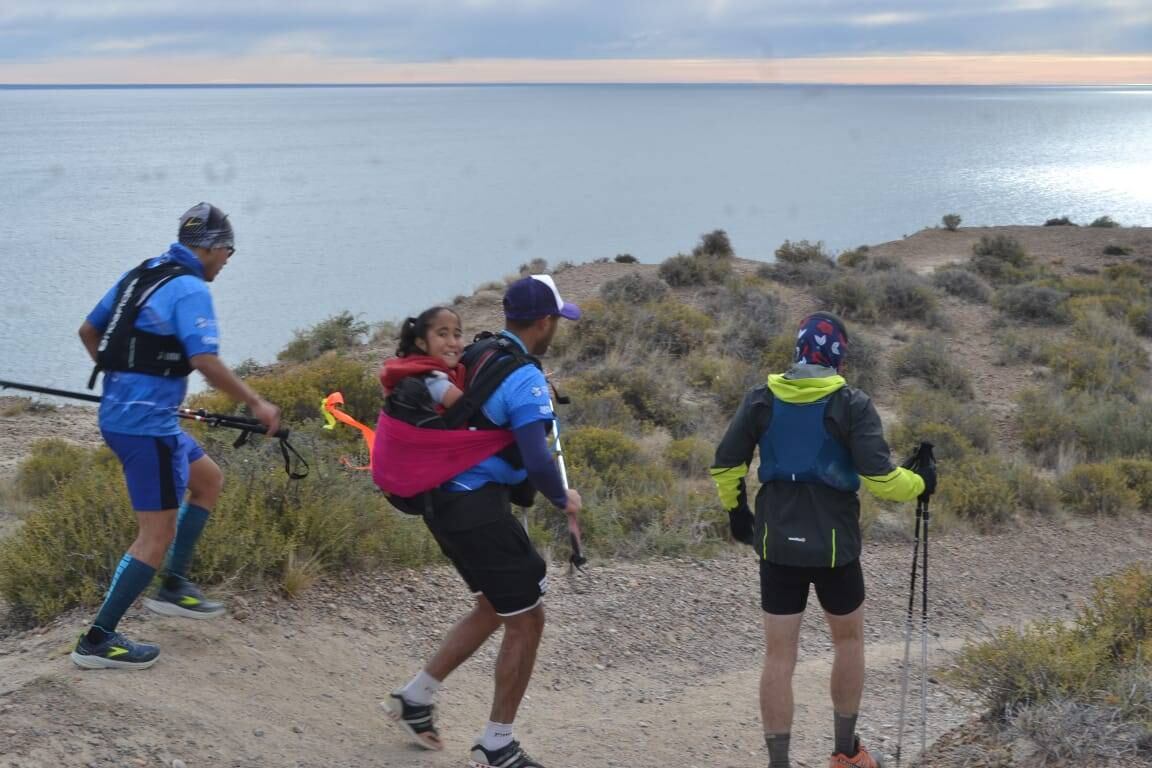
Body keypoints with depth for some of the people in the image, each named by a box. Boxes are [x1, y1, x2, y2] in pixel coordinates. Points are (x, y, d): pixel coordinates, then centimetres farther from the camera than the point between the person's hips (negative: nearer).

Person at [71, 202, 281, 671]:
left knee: (208, 479, 25)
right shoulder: (190, 289, -15)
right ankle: (98, 640, 0)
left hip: (118, 414, 10)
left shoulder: (140, 275, 12)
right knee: (158, 533, -3)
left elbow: (88, 332, 20)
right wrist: (257, 404, -13)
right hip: (147, 424, -10)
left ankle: (173, 586, 25)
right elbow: (207, 364, -24)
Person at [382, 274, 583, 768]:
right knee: (526, 621, 5)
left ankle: (415, 699, 28)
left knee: (493, 609, 24)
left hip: (444, 500, 9)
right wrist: (563, 501, -4)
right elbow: (538, 463, -24)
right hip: (480, 510, -9)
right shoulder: (525, 380, -17)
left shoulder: (476, 357, 8)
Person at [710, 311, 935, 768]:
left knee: (779, 655, 6)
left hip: (776, 545, 2)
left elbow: (725, 465, 3)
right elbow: (879, 477, -16)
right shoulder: (851, 405, -10)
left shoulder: (762, 399, -1)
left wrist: (736, 510, 19)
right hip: (834, 544, -2)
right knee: (848, 640, 20)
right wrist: (919, 486, 3)